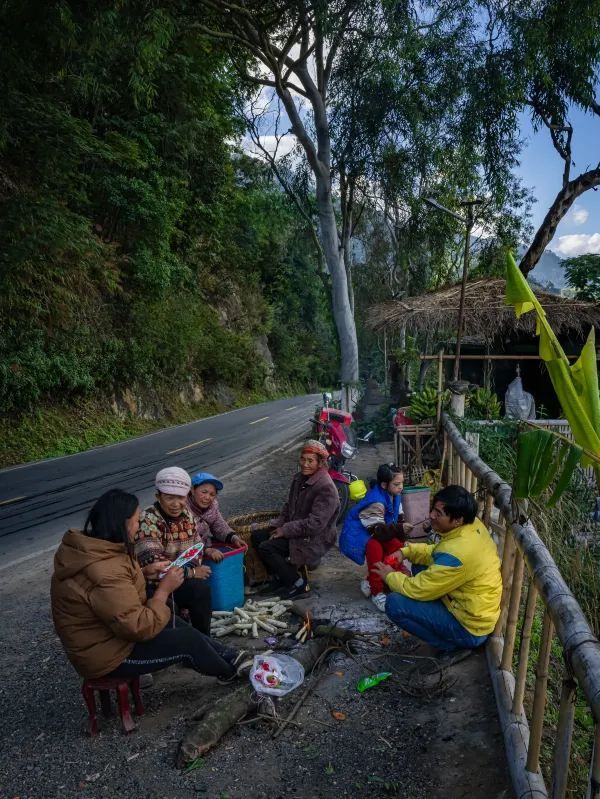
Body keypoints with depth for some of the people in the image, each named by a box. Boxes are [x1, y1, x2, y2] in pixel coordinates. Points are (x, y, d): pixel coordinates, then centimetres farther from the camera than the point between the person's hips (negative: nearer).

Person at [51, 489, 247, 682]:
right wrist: (164, 589, -19)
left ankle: (228, 657, 32)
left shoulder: (85, 547, -4)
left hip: (102, 633, 9)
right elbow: (140, 628, -30)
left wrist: (146, 572, 3)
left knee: (178, 626, 17)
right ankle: (229, 671, 25)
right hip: (107, 654, -9)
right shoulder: (105, 573, -36)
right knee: (189, 640, -2)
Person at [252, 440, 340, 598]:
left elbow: (315, 524, -27)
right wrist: (278, 526, 0)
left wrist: (285, 530, -20)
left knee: (266, 548, -19)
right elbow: (289, 506, 16)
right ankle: (281, 577, 10)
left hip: (314, 540, -9)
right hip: (296, 531, 9)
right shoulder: (300, 478, 6)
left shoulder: (326, 488, -22)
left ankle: (298, 584, -4)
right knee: (257, 536, 0)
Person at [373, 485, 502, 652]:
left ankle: (450, 643, 0)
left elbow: (417, 589, -22)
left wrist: (390, 576, -4)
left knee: (394, 603, -15)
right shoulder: (473, 525, -6)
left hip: (470, 627, -9)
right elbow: (437, 552, 12)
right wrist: (406, 551, -1)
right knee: (421, 568, 14)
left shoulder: (457, 554, -33)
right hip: (478, 610, 9)